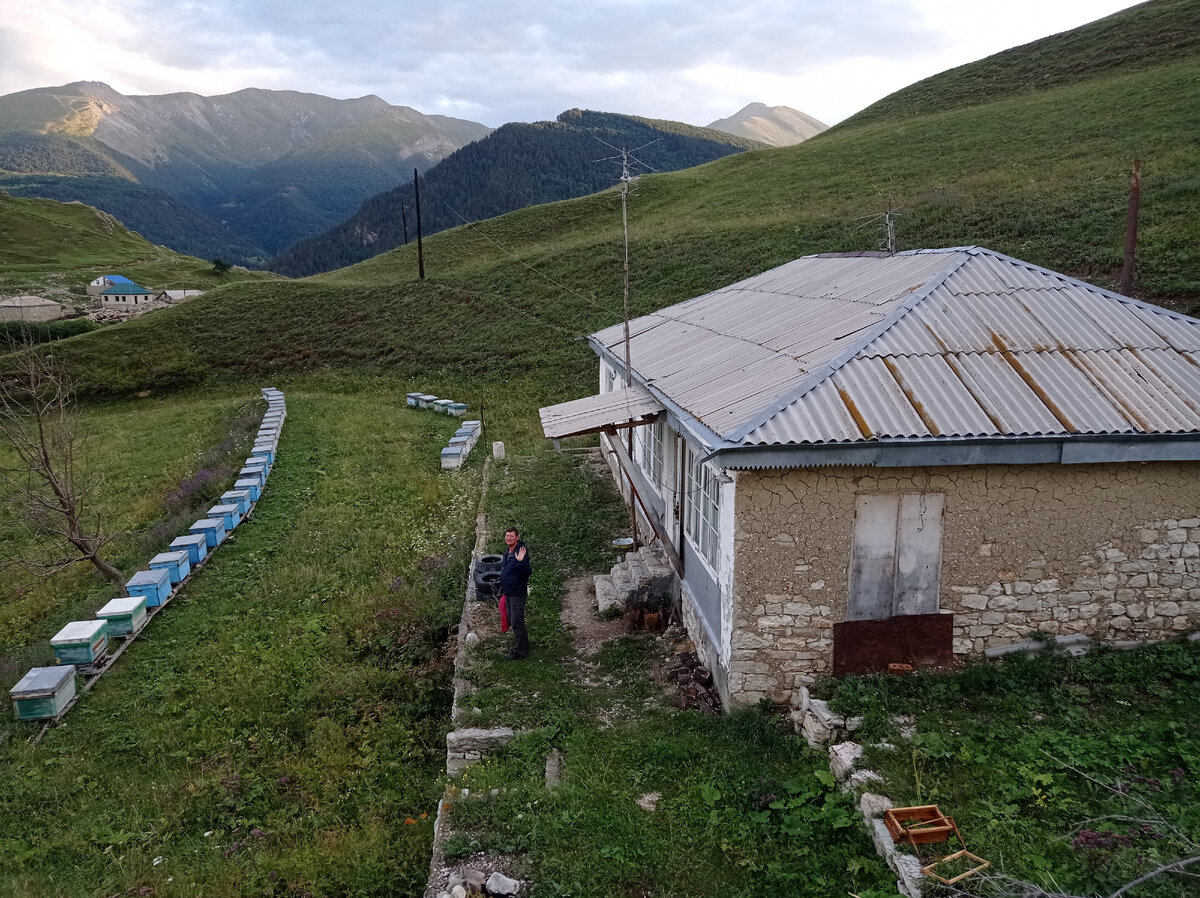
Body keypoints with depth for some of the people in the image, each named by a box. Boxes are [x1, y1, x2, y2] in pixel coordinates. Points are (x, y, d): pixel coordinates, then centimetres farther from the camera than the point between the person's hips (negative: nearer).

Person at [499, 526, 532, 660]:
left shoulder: (521, 552, -21)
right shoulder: (507, 551, 7)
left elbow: (528, 572, -29)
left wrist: (521, 562, -46)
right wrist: (503, 589, 23)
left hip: (517, 593, -9)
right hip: (508, 592, 9)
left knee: (516, 622, -4)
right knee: (511, 620, 19)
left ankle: (520, 651, 7)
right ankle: (522, 643, 34)